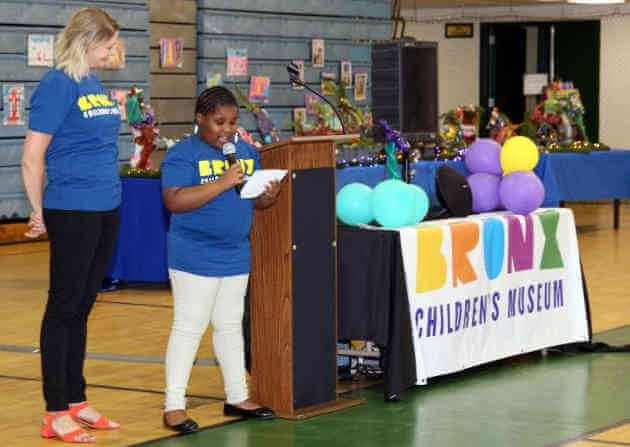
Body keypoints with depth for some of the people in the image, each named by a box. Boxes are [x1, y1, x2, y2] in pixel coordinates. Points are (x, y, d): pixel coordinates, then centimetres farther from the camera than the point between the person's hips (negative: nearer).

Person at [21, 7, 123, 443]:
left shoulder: (95, 84, 12)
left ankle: (76, 400, 23)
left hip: (106, 211, 7)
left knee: (82, 308, 14)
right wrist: (41, 213, -5)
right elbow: (32, 158, -12)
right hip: (73, 213, -7)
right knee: (64, 309, -1)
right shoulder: (57, 86, -12)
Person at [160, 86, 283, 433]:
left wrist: (269, 196, -9)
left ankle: (237, 397, 26)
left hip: (236, 256, 7)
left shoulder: (247, 152, 9)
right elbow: (174, 201, -23)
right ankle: (174, 405, 2)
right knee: (189, 328, -3)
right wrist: (222, 184, -28)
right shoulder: (182, 154, -11)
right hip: (195, 258, -7)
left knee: (230, 326, 16)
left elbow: (255, 199, 15)